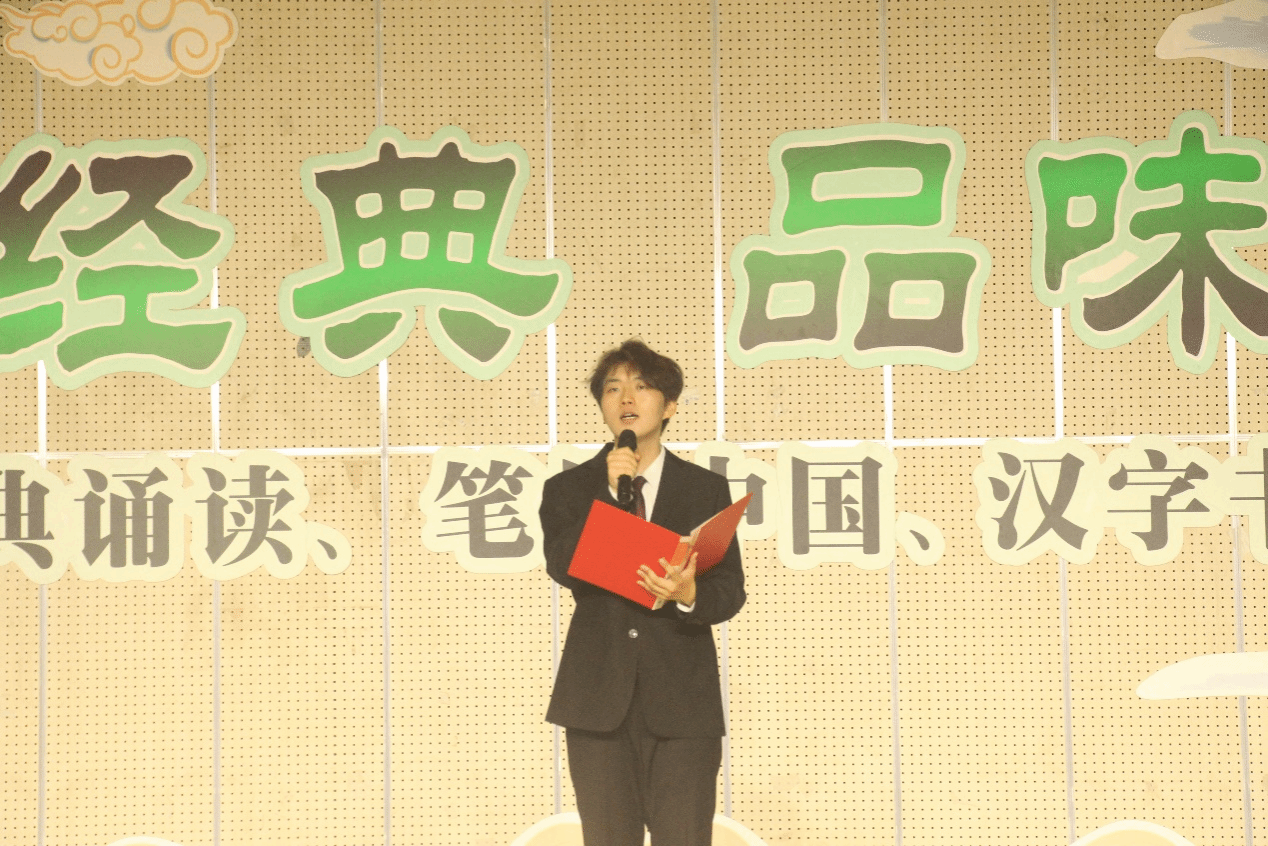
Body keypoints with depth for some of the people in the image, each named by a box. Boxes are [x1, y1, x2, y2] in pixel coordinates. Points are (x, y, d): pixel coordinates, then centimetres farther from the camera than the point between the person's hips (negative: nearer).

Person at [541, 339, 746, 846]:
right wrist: (612, 493, -10)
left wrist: (689, 595, -18)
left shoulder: (707, 490, 11)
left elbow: (731, 590, 4)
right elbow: (563, 568, -6)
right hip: (598, 700, 1)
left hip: (683, 704, 0)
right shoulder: (567, 490, 11)